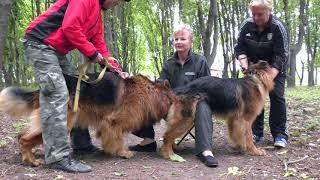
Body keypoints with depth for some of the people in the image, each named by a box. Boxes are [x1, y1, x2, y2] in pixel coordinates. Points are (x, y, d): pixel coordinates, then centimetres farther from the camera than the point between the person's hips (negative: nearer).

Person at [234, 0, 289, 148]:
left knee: (276, 96, -12)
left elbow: (280, 56, -27)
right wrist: (244, 62, -22)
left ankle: (280, 134, -4)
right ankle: (257, 132, 9)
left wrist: (270, 77, -39)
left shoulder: (278, 27, -24)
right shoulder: (247, 25, -13)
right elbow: (239, 47, -5)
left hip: (275, 67, -3)